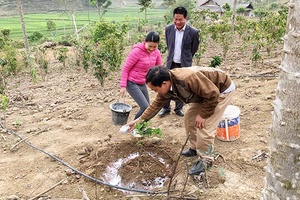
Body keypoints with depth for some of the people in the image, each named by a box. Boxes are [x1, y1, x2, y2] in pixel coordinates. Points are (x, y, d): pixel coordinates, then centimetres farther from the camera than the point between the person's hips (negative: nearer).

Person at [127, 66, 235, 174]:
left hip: (222, 89, -8)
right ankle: (195, 148, 30)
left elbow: (213, 94, -31)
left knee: (204, 127, -11)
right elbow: (156, 104, 2)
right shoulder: (166, 88, -13)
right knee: (189, 117, 10)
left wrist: (202, 115, -20)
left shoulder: (189, 79, -40)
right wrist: (140, 120, 0)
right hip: (205, 90, 8)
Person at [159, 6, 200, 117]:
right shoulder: (168, 29, -4)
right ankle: (166, 108, 24)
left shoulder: (193, 32, -14)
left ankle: (178, 108, 26)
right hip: (171, 63, 3)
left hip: (184, 65, -2)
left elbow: (194, 49, 1)